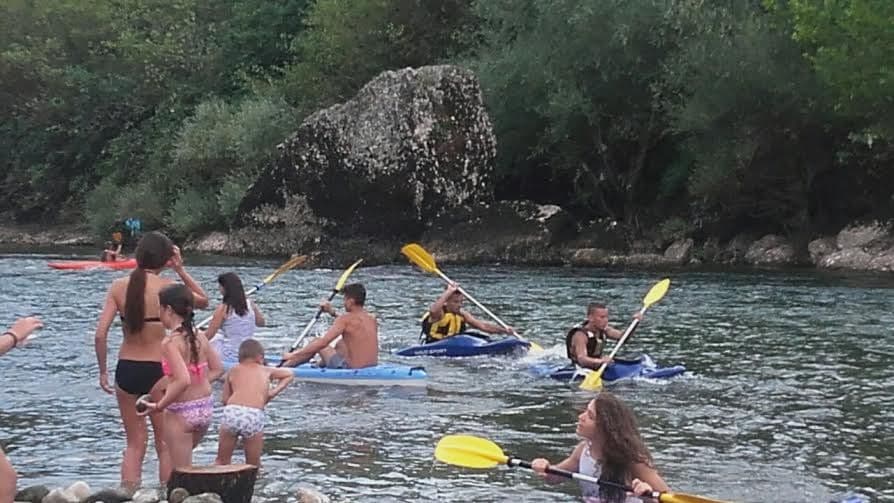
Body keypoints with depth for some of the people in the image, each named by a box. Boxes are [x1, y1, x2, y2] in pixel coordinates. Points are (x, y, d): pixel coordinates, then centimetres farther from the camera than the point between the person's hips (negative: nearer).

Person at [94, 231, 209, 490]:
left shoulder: (119, 286, -2)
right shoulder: (165, 287, -10)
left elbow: (100, 335, -6)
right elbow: (204, 301, 9)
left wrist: (103, 371, 5)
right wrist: (181, 270, 5)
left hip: (126, 369, 3)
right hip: (158, 370, -3)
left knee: (135, 444, 15)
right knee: (166, 444, 11)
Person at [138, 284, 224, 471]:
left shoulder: (170, 342, -18)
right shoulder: (200, 336, 3)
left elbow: (183, 381, -28)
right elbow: (218, 369, 9)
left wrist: (158, 406, -19)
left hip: (180, 412, -7)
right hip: (206, 407, 7)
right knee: (183, 456, 29)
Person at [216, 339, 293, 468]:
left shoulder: (233, 370, 24)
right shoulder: (266, 371, 25)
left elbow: (224, 399, 21)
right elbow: (289, 374, 40)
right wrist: (275, 391, 30)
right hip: (254, 416, -1)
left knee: (221, 461, 13)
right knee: (253, 465, 14)